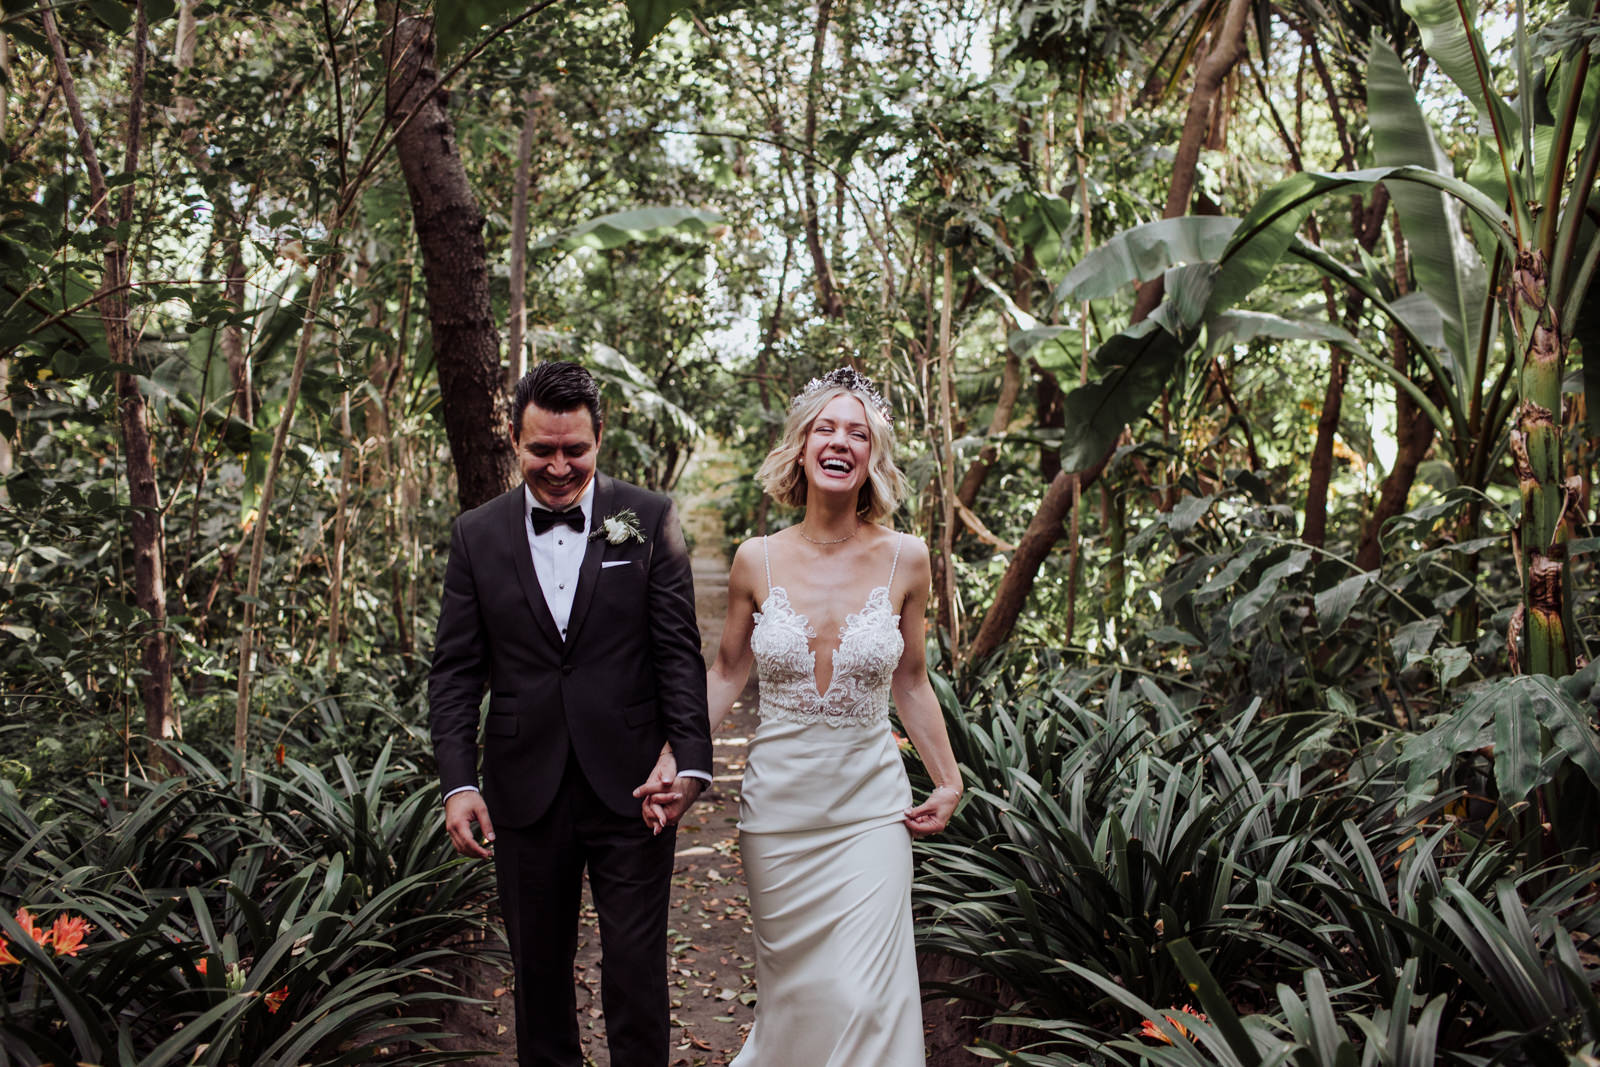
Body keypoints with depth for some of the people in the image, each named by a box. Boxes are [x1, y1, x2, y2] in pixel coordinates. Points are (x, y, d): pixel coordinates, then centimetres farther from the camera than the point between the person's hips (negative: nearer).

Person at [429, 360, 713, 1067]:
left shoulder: (650, 520, -2)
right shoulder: (477, 535, 3)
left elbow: (680, 654, -4)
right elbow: (455, 670, 2)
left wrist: (691, 762, -13)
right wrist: (459, 782, -7)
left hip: (630, 787, -2)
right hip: (526, 791, 2)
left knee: (637, 970, 6)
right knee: (538, 968, 17)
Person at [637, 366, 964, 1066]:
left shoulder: (905, 559, -5)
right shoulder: (757, 560, -5)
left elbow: (910, 682, 7)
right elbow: (726, 674, 7)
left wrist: (948, 782, 11)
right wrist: (671, 767, -1)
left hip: (871, 805, 0)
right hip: (778, 803, 1)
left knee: (864, 997, -4)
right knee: (789, 983, 14)